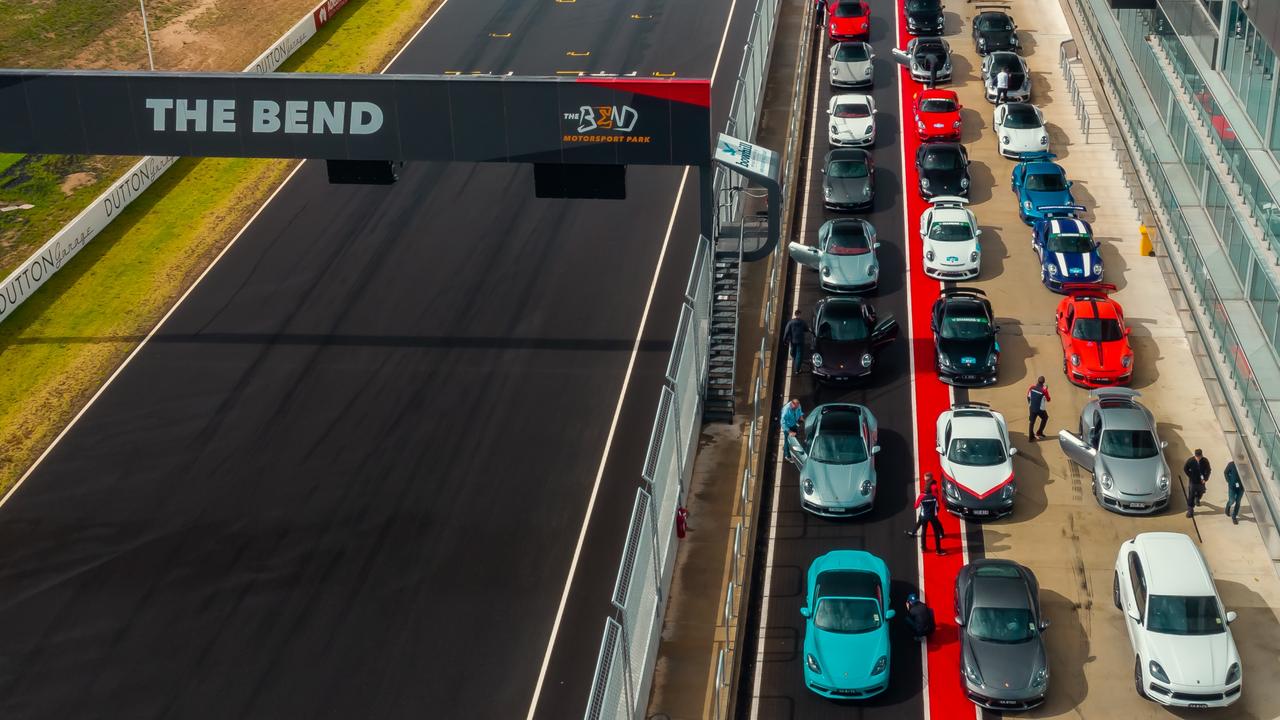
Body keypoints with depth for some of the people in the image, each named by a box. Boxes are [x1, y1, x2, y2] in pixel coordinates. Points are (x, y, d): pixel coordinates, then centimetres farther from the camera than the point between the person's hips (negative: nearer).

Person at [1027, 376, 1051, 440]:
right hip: (1040, 409, -3)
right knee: (1045, 418, 25)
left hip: (1032, 408, 3)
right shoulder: (1044, 390, -21)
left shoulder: (1032, 387, -9)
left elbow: (1028, 396, 4)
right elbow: (1048, 399, -5)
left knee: (1031, 421, 14)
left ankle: (1030, 437, 16)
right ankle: (1039, 432, 25)